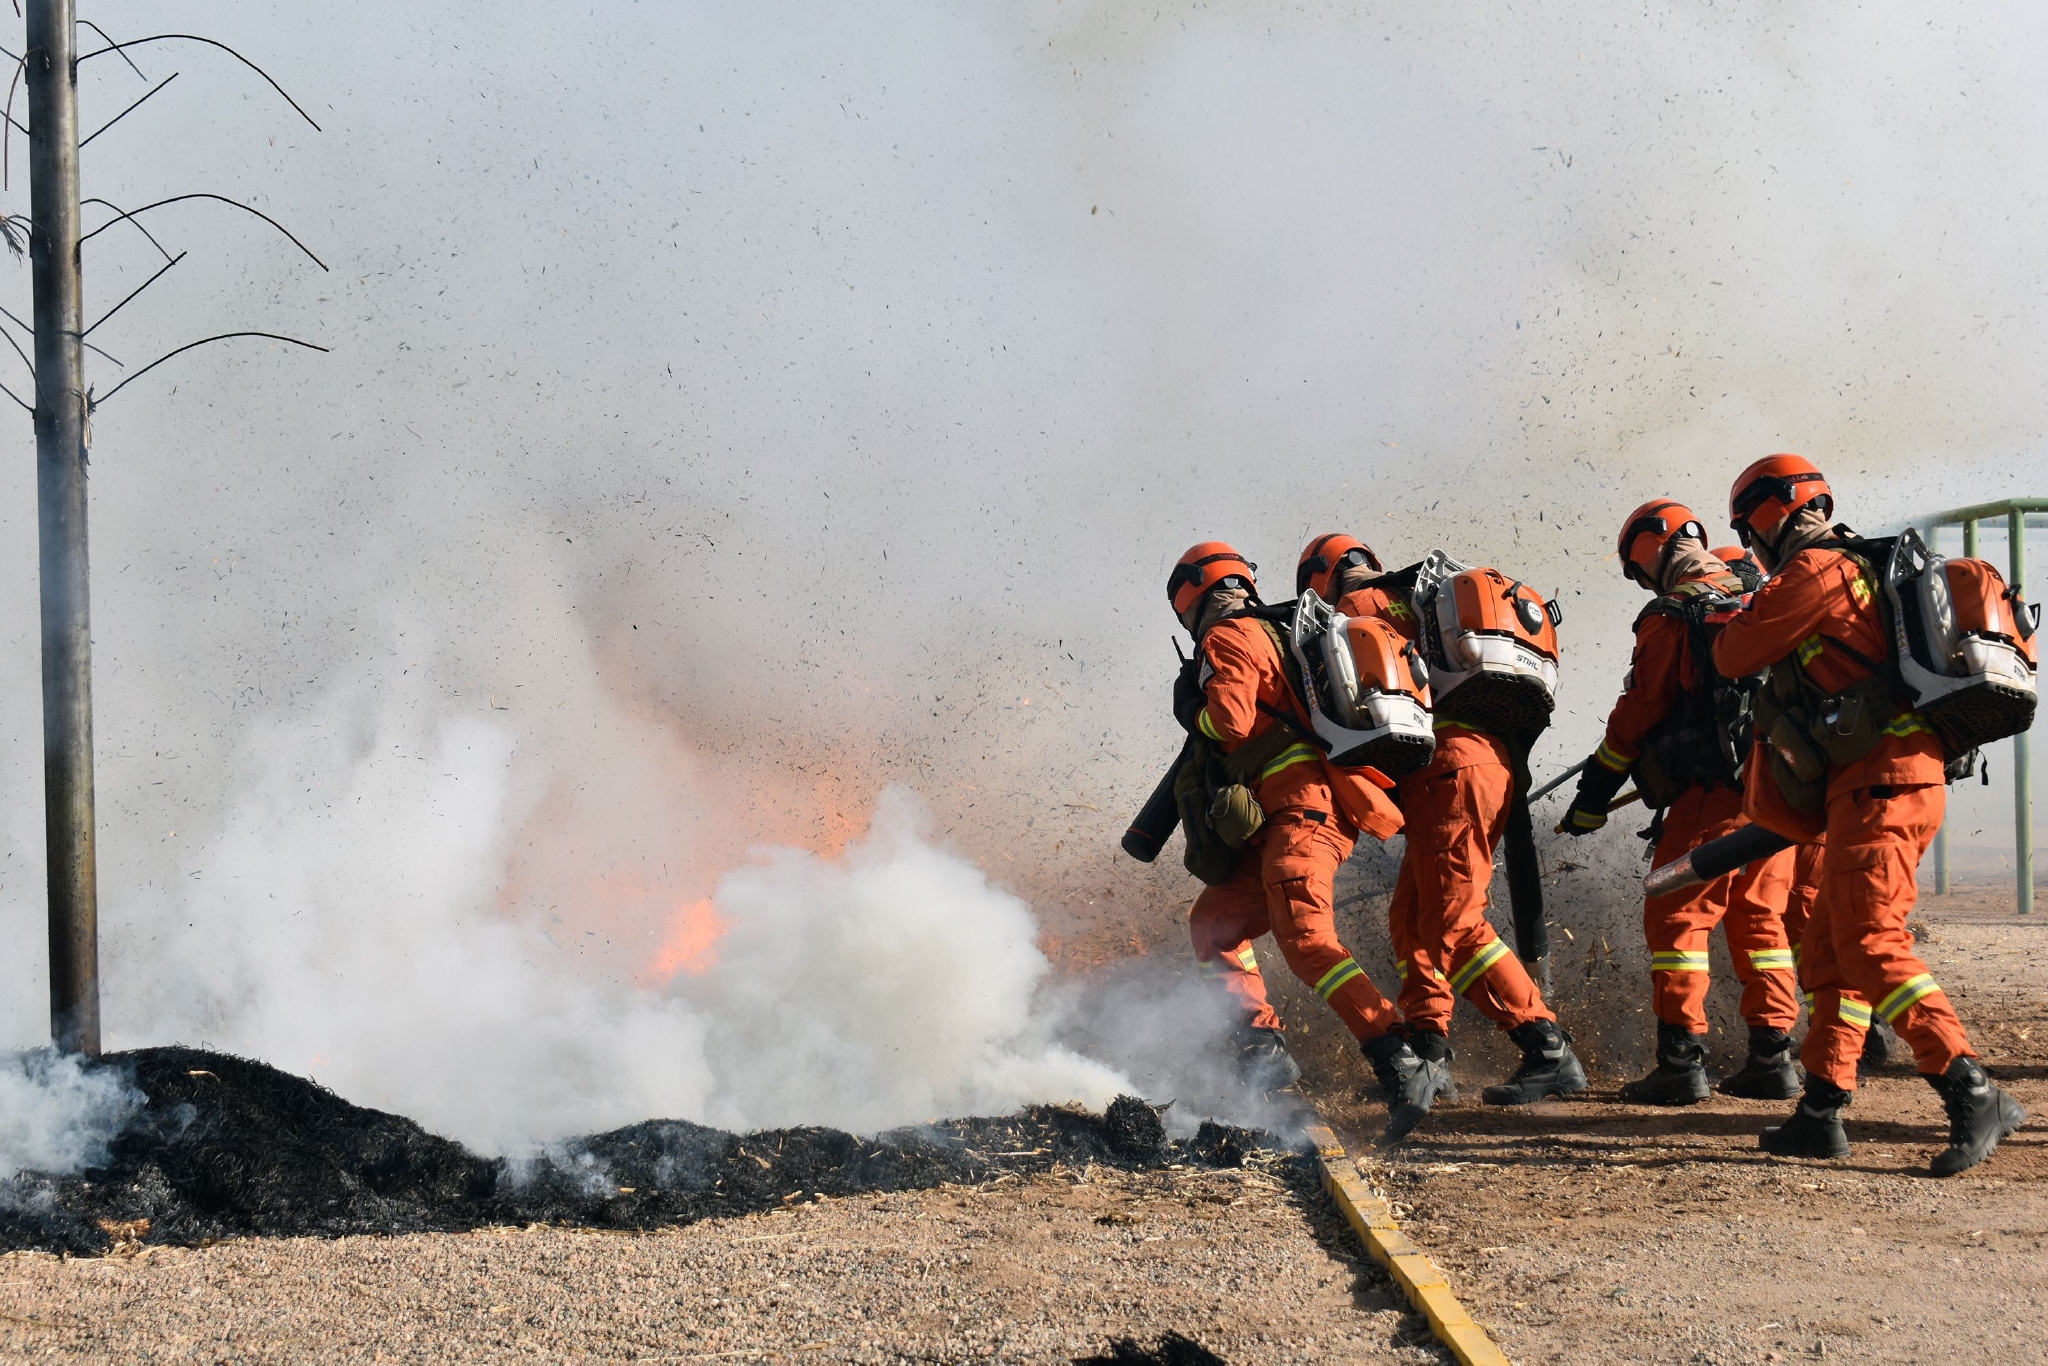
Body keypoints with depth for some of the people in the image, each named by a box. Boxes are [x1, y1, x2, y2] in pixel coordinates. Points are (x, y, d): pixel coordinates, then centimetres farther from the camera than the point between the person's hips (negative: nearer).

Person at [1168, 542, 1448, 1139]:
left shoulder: (1227, 640, -2)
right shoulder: (1272, 634, 27)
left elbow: (1231, 721, -15)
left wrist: (1193, 711, 6)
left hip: (1304, 804, -10)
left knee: (1305, 938, -24)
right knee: (1213, 920, 18)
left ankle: (1404, 1062, -36)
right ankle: (1264, 1048, 11)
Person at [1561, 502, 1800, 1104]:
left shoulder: (1670, 619, -7)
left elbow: (1635, 718, -5)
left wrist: (1590, 801, 2)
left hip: (1713, 794, -7)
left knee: (1676, 917, -1)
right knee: (1760, 919, 14)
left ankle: (1682, 1062, -6)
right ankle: (1772, 1058, 13)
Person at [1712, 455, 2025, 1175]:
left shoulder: (1814, 570, -9)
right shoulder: (1858, 565, 21)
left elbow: (1731, 656, -4)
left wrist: (1748, 610, 16)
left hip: (1879, 781, -10)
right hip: (1888, 780, 10)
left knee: (1871, 944, -16)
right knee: (1828, 947, 12)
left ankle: (1974, 1096, -22)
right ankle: (1822, 1112, 15)